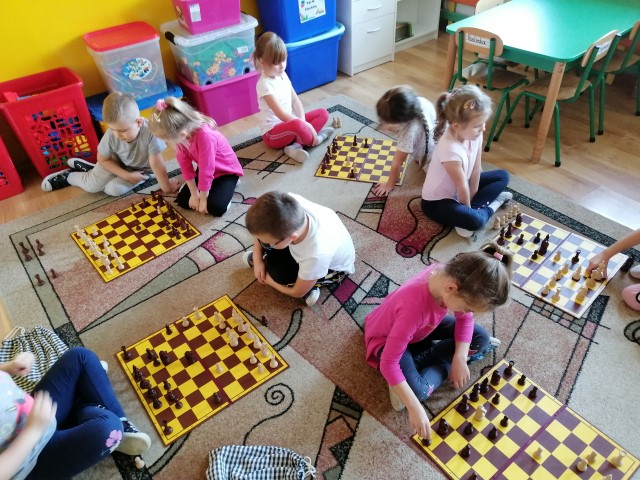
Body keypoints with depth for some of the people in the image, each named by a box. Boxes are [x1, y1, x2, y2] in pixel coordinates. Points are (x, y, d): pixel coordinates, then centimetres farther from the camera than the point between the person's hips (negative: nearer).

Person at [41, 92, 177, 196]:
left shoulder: (150, 133, -41)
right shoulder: (111, 135, -29)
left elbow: (157, 164, -35)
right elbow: (102, 159, -12)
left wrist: (167, 188, -25)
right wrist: (127, 175, -19)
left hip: (140, 169, -2)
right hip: (117, 161, 2)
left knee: (114, 189, -17)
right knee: (92, 186, -5)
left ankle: (88, 169, 11)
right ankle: (67, 176, 26)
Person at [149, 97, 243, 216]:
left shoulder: (205, 135, -38)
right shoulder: (181, 134, -16)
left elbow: (206, 169, -31)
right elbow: (185, 163, -9)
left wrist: (203, 198, -20)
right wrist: (194, 193, -10)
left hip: (226, 171, -6)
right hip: (205, 170, 6)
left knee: (216, 208, -24)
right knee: (182, 200, -3)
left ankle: (226, 187, 5)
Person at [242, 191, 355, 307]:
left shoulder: (317, 255, -45)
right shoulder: (291, 204, -36)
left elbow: (297, 293, -22)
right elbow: (260, 227, -12)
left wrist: (267, 279, -8)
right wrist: (257, 260, -15)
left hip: (334, 267, -5)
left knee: (279, 273, -26)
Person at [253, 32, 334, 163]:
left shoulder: (282, 75, 6)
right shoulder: (265, 84, -19)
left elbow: (295, 100, 5)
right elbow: (281, 114, -24)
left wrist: (303, 122, -12)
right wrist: (304, 124, -24)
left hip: (289, 122, 9)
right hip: (273, 133, -9)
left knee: (323, 113, 1)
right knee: (297, 125, -40)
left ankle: (296, 144, -17)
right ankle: (314, 140, -7)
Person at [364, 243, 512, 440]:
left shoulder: (452, 275, -26)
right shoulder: (414, 307, -44)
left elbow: (465, 319, -6)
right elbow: (388, 364, -37)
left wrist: (460, 358, -16)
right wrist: (415, 408, -35)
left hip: (422, 327, 7)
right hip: (387, 340, -7)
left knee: (481, 338, -3)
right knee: (418, 391, -29)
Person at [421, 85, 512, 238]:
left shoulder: (474, 134, -14)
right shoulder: (451, 150, -36)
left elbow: (476, 169, -5)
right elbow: (462, 187, -22)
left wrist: (471, 200, -3)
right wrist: (468, 207, -8)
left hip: (461, 188, 9)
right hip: (437, 201, -9)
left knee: (502, 176, 12)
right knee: (474, 221, -32)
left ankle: (468, 212, -5)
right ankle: (490, 206, 3)